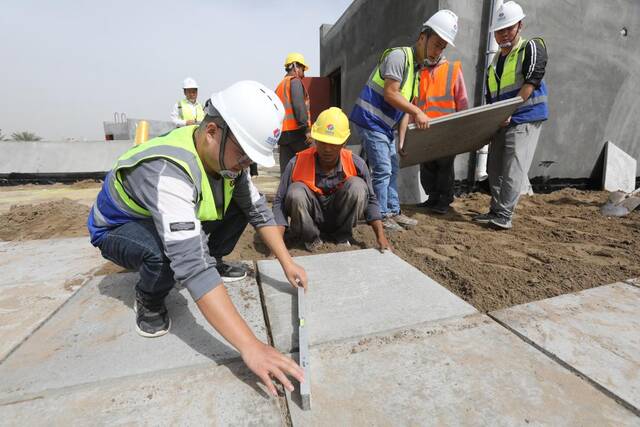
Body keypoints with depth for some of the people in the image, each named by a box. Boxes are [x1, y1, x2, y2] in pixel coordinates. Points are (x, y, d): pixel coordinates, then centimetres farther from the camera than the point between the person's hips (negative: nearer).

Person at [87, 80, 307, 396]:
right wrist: (250, 346, -50)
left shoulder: (227, 154, -17)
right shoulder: (166, 169, -41)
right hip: (119, 229, -6)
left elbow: (257, 208, -9)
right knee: (171, 252, -38)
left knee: (242, 205, -11)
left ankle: (213, 262, 12)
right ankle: (149, 299, -4)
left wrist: (287, 263, -15)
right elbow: (191, 264, -49)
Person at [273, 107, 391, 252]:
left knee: (357, 186, -25)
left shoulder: (356, 164, -17)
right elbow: (279, 202, -19)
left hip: (340, 217, 2)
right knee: (296, 192, -32)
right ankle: (311, 237, -4)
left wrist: (380, 236, -16)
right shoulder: (297, 163, -22)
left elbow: (370, 200, -7)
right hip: (310, 219, -1)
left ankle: (342, 236, -2)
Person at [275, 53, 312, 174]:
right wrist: (307, 129, -17)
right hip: (296, 131, -8)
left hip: (282, 133, 8)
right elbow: (299, 106, -15)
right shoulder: (295, 81, 0)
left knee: (286, 170, 4)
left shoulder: (279, 86, 24)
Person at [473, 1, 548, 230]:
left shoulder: (532, 48, 0)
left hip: (525, 120, -7)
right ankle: (495, 211, 17)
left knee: (513, 170, -13)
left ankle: (504, 216, -11)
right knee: (495, 168, 8)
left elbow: (531, 83, -13)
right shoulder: (495, 61, 18)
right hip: (501, 123, 7)